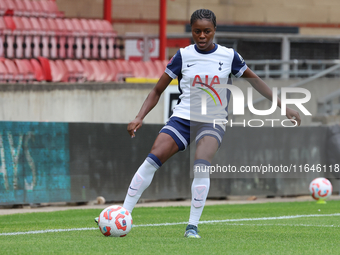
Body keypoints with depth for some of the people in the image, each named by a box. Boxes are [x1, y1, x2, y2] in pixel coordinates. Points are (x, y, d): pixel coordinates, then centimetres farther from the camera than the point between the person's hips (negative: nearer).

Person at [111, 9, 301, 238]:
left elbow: (256, 82, 12)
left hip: (213, 122, -1)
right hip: (183, 117, 1)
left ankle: (193, 226, -22)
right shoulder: (183, 56, 2)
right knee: (153, 159, -18)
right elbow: (157, 91, 6)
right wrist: (139, 117, -7)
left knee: (201, 165, -29)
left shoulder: (229, 56, 1)